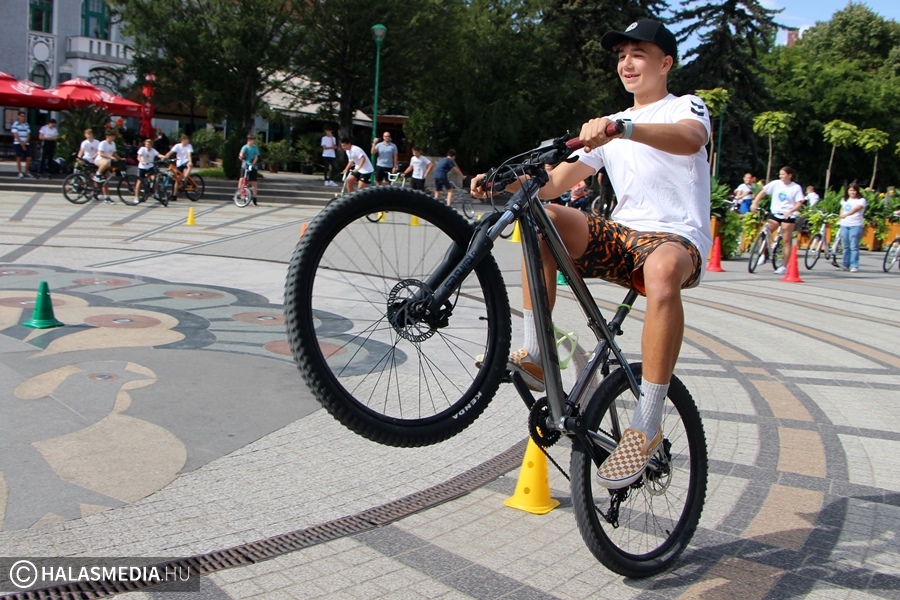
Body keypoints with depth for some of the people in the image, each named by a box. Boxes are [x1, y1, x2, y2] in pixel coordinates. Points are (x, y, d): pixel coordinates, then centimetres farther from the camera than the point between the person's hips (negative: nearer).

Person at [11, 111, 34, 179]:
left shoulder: (27, 125, 9)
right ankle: (20, 173, 1)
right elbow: (15, 135, -8)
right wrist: (22, 143, -13)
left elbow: (28, 135, 8)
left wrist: (25, 142, -8)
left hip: (26, 144, 4)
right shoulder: (15, 124, -3)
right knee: (19, 158, -3)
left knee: (29, 158, 1)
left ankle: (26, 172, 15)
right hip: (18, 143, -4)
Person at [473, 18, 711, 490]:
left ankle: (647, 424, -37)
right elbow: (556, 182, 13)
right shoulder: (609, 127, 25)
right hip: (621, 235, 6)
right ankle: (535, 356, -21)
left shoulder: (686, 107, 8)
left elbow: (690, 139, -21)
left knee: (663, 268, -42)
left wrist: (622, 128, -38)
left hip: (677, 238, -5)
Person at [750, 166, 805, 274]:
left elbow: (799, 203, -10)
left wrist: (790, 211, -26)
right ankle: (764, 254, 17)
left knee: (787, 241, -1)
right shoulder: (776, 183, 0)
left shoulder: (796, 188, -5)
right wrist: (754, 203, -13)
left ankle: (784, 266, 3)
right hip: (775, 213, 3)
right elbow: (763, 192, 1)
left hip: (788, 216, -3)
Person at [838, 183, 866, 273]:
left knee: (854, 246, -8)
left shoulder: (861, 200, -4)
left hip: (855, 225, -5)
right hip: (844, 225, 5)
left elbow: (856, 209, -20)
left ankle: (854, 266, -8)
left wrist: (846, 215, -34)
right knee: (845, 246, 8)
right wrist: (840, 220, 17)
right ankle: (845, 265, 13)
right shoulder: (845, 199, 17)